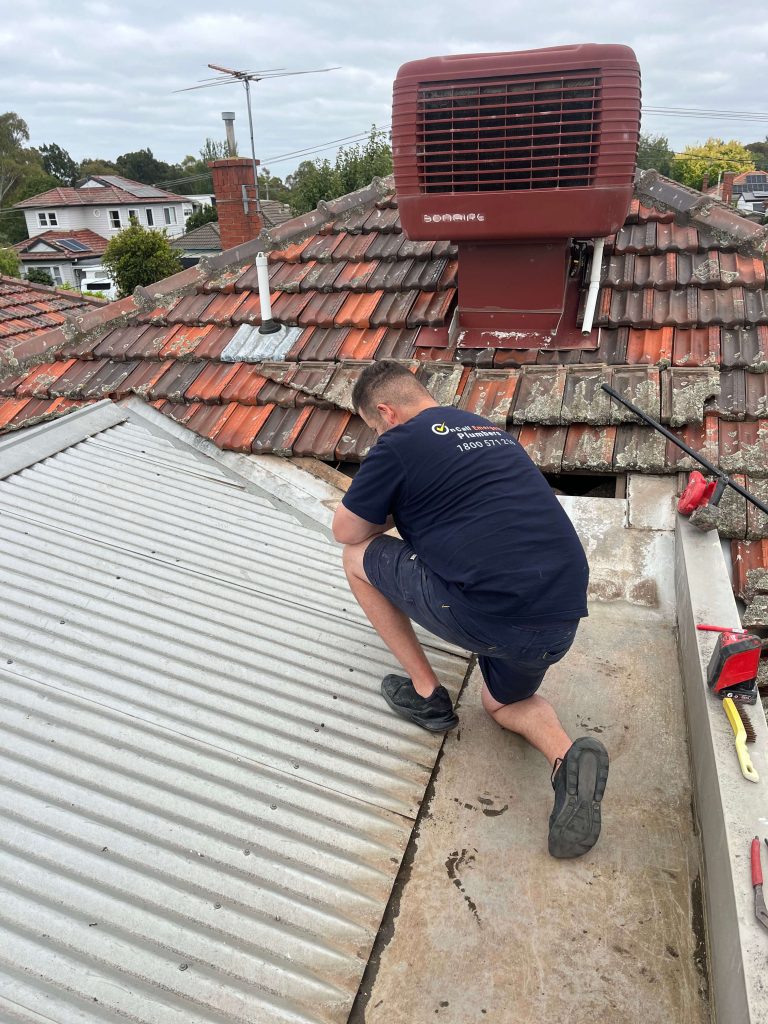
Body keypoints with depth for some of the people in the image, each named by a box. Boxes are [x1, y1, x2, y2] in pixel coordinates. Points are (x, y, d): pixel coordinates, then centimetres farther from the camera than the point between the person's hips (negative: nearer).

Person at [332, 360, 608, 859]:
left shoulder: (399, 443, -1)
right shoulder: (491, 429, 21)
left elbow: (345, 531, 9)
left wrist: (392, 512, 26)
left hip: (490, 616, -8)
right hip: (563, 617, 8)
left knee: (359, 555, 14)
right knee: (505, 703, 36)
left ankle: (426, 693, 19)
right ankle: (567, 755, 4)